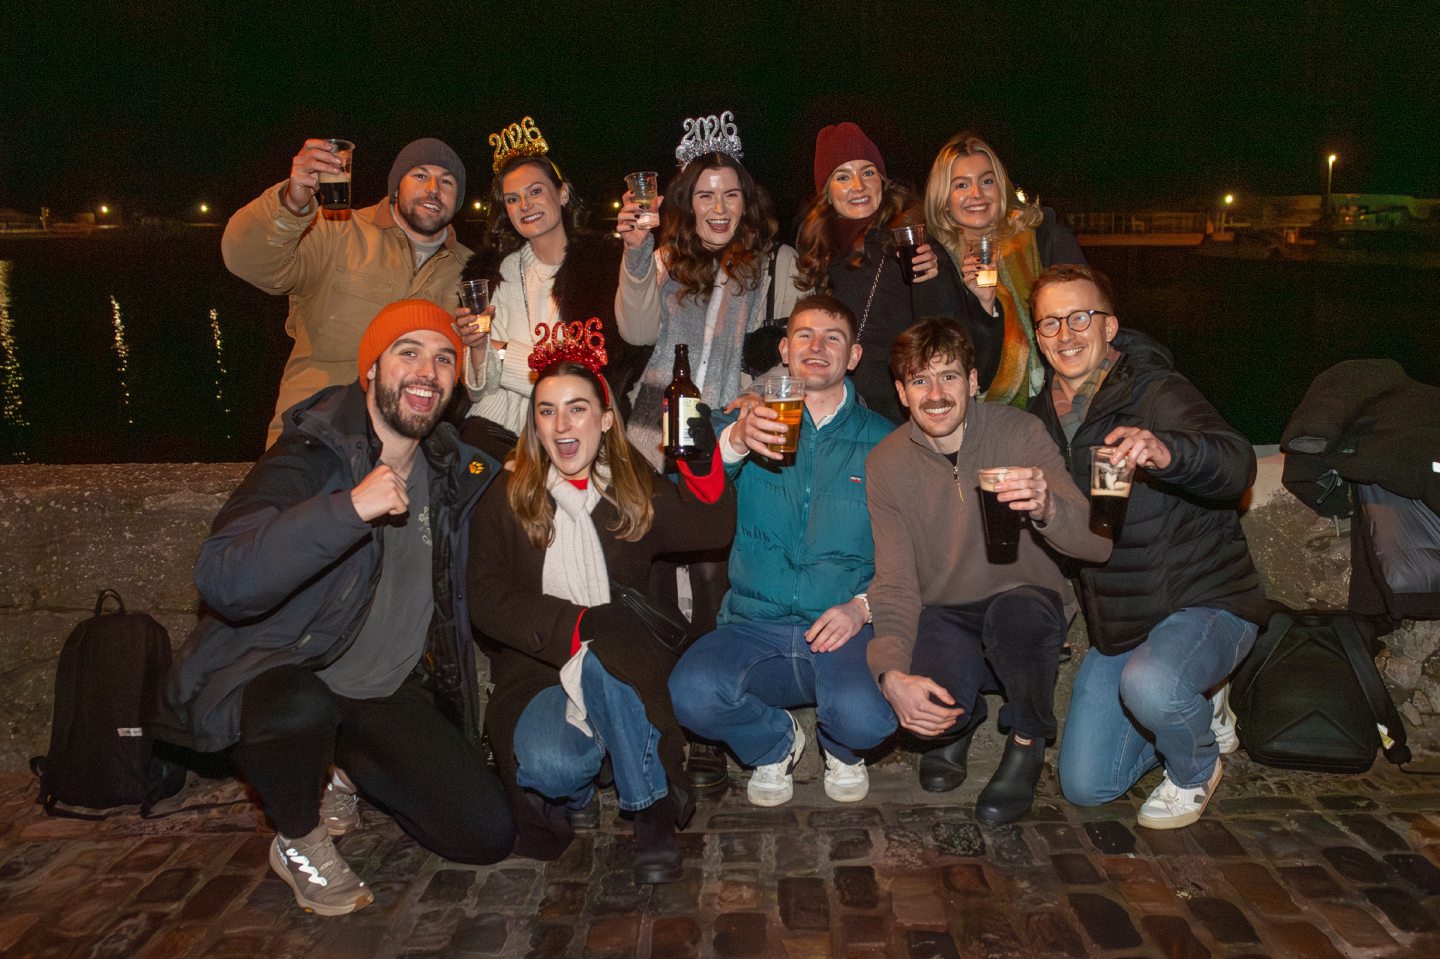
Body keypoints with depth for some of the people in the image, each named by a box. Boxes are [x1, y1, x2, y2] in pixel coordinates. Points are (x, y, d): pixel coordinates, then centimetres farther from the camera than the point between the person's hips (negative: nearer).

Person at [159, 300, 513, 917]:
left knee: (488, 836, -6)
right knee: (300, 706, -41)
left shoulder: (454, 472, 2)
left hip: (391, 696, 5)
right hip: (273, 677, -5)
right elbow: (223, 581, -35)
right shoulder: (310, 459, -17)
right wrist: (349, 508, -41)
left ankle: (341, 770, 20)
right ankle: (298, 841, -6)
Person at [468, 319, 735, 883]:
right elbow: (487, 604, -5)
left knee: (601, 662, -35)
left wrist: (702, 460, -22)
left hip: (624, 666, 1)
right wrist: (578, 623, -18)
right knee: (551, 766, -32)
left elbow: (713, 530, -5)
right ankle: (571, 791, 4)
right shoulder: (505, 502, 5)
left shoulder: (636, 491, 10)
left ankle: (654, 808, -18)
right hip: (538, 668, -1)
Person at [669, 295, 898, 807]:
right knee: (692, 693, -29)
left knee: (864, 719, -31)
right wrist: (733, 443, -24)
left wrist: (863, 606, -12)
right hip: (754, 627, 1)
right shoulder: (751, 424, 11)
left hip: (844, 629, -1)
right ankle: (775, 743, 7)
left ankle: (841, 748, 10)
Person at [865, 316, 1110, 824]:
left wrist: (1046, 506, -46)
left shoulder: (1018, 431, -14)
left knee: (1015, 611, -36)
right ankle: (958, 722, 14)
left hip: (1023, 602, -1)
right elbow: (896, 584, -11)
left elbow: (1098, 544, -22)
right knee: (910, 697, -28)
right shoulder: (886, 463, -8)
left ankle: (1027, 744, -4)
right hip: (944, 616, 2)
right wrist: (892, 673, -30)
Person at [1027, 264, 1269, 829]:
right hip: (1115, 622, 6)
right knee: (1085, 788, 4)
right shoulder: (1044, 414, 5)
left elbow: (1236, 465, -34)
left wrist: (1167, 451, -54)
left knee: (1147, 683, -39)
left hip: (1204, 601, -6)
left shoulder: (1157, 391, -15)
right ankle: (1198, 714, 29)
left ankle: (1196, 769, -3)